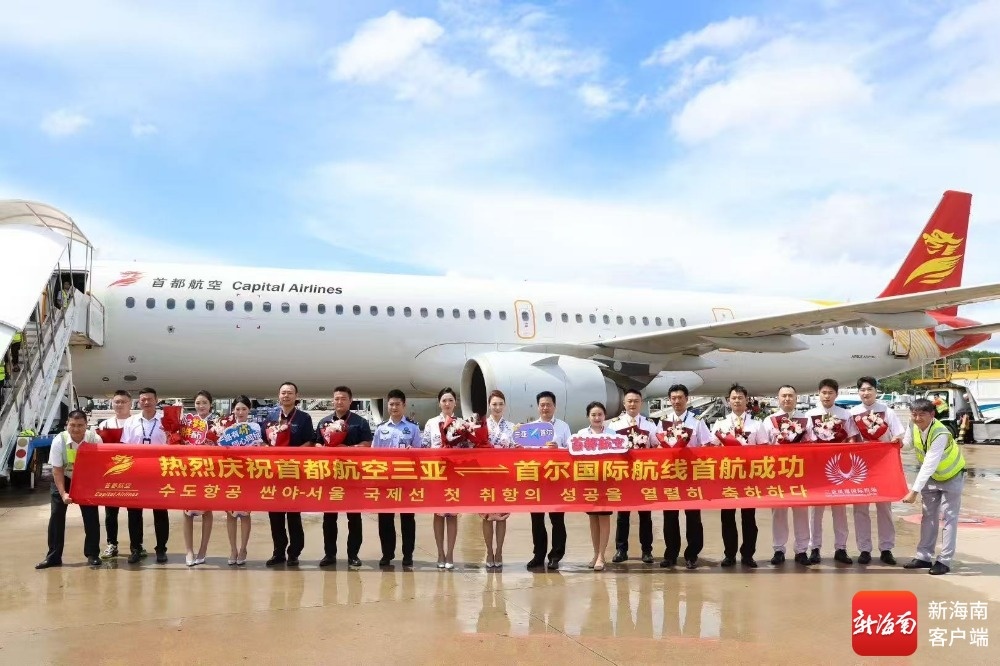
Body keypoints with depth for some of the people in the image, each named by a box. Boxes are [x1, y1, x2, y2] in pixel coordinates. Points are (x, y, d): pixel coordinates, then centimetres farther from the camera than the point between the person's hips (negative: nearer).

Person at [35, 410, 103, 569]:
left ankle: (93, 554, 6)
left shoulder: (95, 439, -24)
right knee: (56, 515, -4)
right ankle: (53, 556, 6)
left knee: (91, 515, -4)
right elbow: (57, 470, -20)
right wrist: (63, 493, -26)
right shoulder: (59, 441, -25)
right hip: (63, 479, 0)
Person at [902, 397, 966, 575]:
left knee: (949, 517, -3)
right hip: (931, 477, 6)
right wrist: (900, 441, -21)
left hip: (951, 476, -6)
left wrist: (914, 491, -45)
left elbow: (929, 465, -41)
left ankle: (944, 560, 2)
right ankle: (924, 556, 15)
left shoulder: (940, 434, -36)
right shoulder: (913, 425, -18)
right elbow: (909, 442, 3)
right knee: (928, 516, 9)